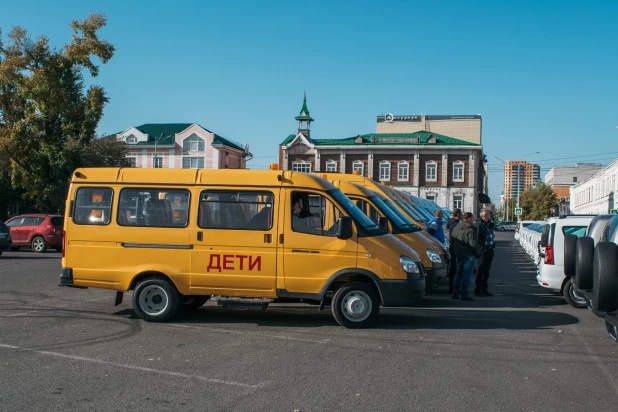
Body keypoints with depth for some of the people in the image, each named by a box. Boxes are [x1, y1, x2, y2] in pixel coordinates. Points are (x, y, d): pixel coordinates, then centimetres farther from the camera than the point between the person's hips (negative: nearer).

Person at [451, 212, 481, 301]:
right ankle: (464, 294, -4)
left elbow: (452, 241, 20)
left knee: (459, 274, 15)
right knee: (467, 275, -3)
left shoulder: (455, 229, 12)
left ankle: (455, 293, 15)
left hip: (458, 255, 8)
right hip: (469, 255, -8)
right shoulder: (470, 229, -15)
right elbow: (473, 243, -19)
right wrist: (478, 252, -6)